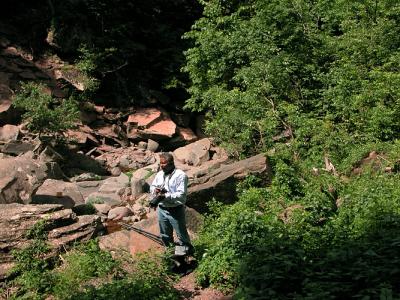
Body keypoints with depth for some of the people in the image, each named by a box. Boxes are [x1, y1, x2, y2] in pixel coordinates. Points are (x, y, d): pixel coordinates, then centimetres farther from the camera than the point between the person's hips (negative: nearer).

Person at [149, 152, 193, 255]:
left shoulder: (180, 175, -17)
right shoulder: (160, 174, 5)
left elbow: (181, 195, -24)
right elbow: (152, 186, 17)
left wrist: (165, 196, -27)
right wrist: (155, 190, -6)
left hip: (175, 211, -6)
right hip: (161, 210, 6)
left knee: (182, 235, 6)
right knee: (165, 236, 21)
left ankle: (188, 253, 25)